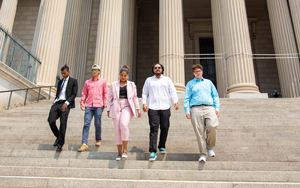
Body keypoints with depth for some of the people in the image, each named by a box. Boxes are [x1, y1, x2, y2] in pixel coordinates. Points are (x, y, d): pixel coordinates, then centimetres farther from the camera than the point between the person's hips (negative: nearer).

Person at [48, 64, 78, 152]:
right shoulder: (60, 82, 25)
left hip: (65, 104, -5)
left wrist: (66, 103, -15)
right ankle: (58, 137, 14)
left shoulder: (73, 81, 7)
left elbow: (74, 94, -2)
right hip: (57, 103, 5)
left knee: (63, 123, -10)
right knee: (51, 120, -10)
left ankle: (60, 144, -3)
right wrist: (54, 103, 9)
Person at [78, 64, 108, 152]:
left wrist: (105, 102, -5)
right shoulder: (87, 82, 18)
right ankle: (84, 144, -10)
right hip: (88, 106, 2)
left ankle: (98, 140, 22)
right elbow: (84, 93, 16)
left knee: (97, 124, -1)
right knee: (86, 124, -7)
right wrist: (82, 102, 5)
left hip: (98, 105, -2)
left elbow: (105, 92, 7)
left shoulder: (103, 81, 12)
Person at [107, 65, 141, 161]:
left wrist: (138, 109, 8)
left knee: (124, 125, -26)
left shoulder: (131, 85, 12)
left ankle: (125, 150, -15)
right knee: (117, 129, -1)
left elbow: (135, 97, 14)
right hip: (116, 108, 2)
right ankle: (119, 152, 10)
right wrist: (108, 110, 9)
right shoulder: (113, 84, 12)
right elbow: (110, 98, 13)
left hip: (127, 107, -2)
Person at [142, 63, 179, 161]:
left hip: (165, 108, 2)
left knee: (165, 128, 4)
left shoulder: (167, 80, 17)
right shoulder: (149, 80, 17)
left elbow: (173, 91, 10)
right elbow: (144, 93, 16)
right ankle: (153, 152, -12)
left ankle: (162, 147, 24)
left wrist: (175, 101, -6)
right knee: (154, 129, -10)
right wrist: (144, 103, 1)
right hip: (153, 108, -1)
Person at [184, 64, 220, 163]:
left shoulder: (209, 82, 25)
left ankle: (210, 147, 2)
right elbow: (186, 98, 11)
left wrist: (217, 108, 6)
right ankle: (203, 154, 3)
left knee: (212, 126, -21)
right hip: (196, 109, -1)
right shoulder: (190, 84, 19)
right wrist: (187, 111, -2)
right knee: (199, 132, -7)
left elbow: (215, 96, 20)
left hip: (209, 108, 1)